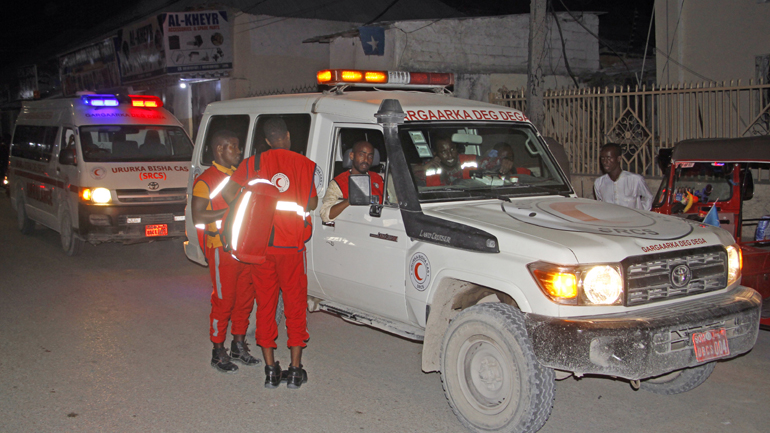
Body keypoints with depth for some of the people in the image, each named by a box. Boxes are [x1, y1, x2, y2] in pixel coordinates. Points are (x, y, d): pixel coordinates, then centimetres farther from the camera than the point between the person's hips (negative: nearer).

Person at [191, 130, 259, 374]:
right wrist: (231, 210, -21)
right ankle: (218, 353, 10)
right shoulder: (206, 180, -9)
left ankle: (239, 346, 25)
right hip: (222, 250, -7)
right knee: (223, 301, -2)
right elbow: (197, 217, -17)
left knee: (245, 298, 12)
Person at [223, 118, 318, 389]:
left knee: (265, 305, 10)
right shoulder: (305, 164, -2)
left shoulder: (253, 163, 3)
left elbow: (227, 191, -4)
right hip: (292, 245, -2)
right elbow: (312, 203, -1)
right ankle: (295, 370, 11)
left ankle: (270, 370, 13)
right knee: (295, 306, 8)